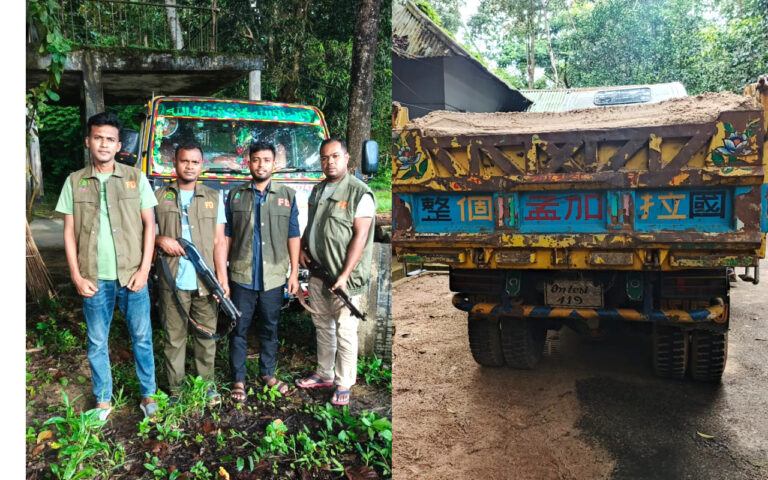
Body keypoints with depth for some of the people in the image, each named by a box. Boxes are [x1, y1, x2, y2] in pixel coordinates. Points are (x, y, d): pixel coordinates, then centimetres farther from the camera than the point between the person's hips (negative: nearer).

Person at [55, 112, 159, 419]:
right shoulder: (75, 182, 4)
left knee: (142, 338, 7)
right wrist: (77, 277, -2)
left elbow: (149, 224, 1)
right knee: (97, 343, 11)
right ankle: (103, 400, 27)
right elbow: (69, 232, 5)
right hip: (95, 279, 1)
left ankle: (147, 395, 23)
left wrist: (144, 269, -6)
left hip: (132, 276, -1)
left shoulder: (135, 178, 1)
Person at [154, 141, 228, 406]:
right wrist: (160, 239, -10)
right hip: (172, 282, -1)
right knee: (174, 337, 5)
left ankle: (207, 384, 23)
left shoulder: (213, 198, 10)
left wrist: (222, 277, -4)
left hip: (205, 283, 1)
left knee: (207, 335, 9)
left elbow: (219, 242, 5)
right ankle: (175, 390, 17)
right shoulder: (159, 197, 8)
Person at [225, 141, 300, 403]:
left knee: (270, 328, 12)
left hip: (274, 277, 1)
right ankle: (238, 379, 16)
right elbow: (227, 236, 6)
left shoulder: (287, 195, 6)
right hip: (241, 276, 0)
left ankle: (267, 372, 28)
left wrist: (294, 273, 1)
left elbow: (293, 236, 5)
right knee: (239, 330, 5)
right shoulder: (235, 195, 6)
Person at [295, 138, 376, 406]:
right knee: (322, 325, 18)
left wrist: (344, 276, -21)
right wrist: (302, 249, 6)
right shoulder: (317, 190, 13)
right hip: (317, 273, 8)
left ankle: (343, 385, 13)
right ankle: (324, 374, 33)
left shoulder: (359, 193, -12)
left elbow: (360, 237, -17)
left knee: (344, 331, 0)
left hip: (343, 277, -7)